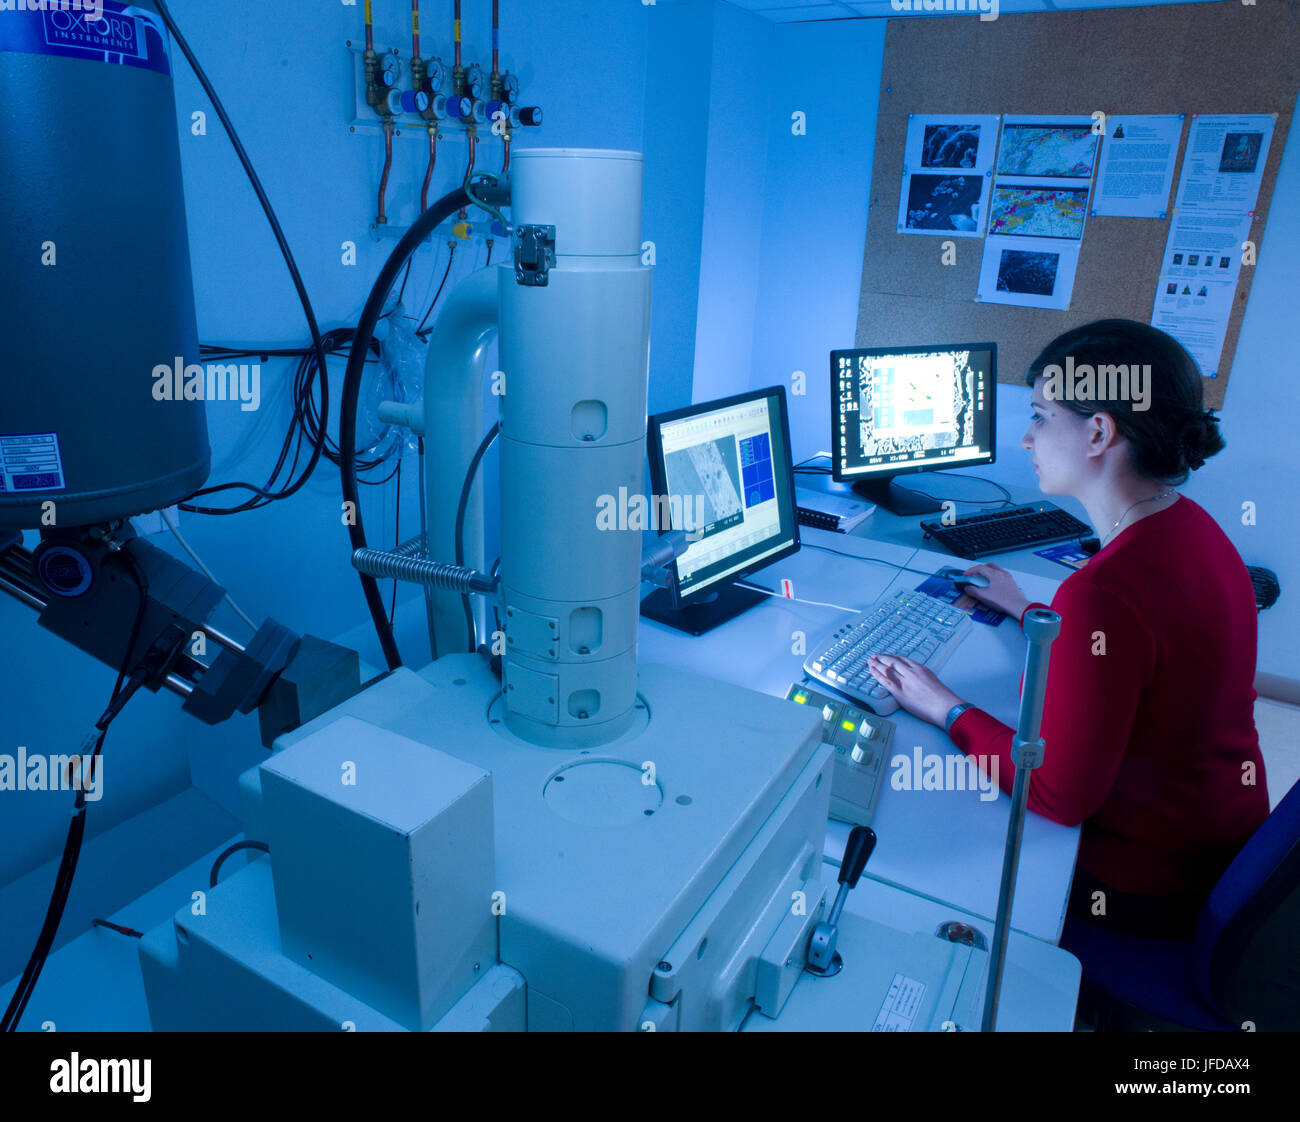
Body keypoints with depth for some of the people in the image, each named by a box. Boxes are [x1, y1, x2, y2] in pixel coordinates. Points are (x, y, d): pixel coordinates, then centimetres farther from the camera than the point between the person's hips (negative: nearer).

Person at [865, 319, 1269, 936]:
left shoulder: (1102, 592, -35)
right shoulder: (1190, 524, -4)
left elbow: (1062, 796, -26)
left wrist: (949, 712, -14)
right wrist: (1029, 613, 22)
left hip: (1147, 886, -8)